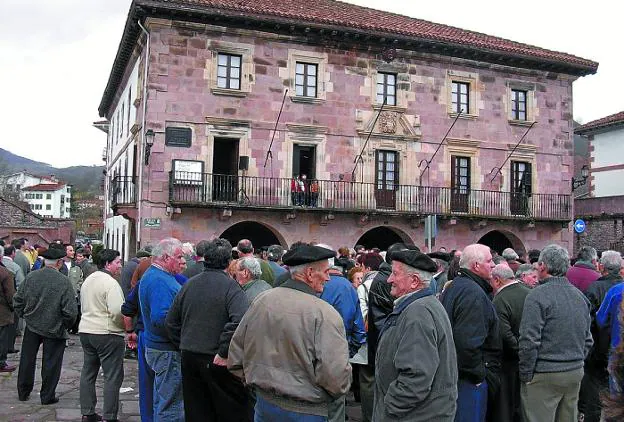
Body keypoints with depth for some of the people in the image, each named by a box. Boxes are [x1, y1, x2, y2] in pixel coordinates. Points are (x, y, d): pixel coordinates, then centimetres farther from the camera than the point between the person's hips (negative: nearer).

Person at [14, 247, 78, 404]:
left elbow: (18, 300, 2)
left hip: (31, 326, 4)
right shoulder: (64, 281, -18)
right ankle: (47, 396, 18)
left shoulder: (30, 277, -6)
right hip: (54, 329, -4)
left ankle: (23, 392, 32)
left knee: (27, 360, 19)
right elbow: (70, 310, -18)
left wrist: (24, 315, 16)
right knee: (51, 363, 10)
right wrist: (67, 325, 0)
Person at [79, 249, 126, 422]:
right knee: (113, 377, -1)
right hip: (107, 334, -9)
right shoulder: (111, 283, -16)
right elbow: (118, 311, -24)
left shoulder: (87, 280, 13)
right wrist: (126, 326, -9)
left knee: (88, 373, 15)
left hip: (85, 331, 9)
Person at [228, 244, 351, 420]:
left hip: (264, 403, 6)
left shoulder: (261, 301, -2)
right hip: (306, 411, -5)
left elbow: (235, 353, 6)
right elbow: (336, 376, -24)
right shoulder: (325, 314, -20)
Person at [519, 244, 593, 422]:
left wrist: (525, 375, -9)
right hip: (575, 374, 7)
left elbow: (529, 341, -17)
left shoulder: (538, 295, -15)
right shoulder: (580, 296, 8)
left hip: (544, 375, -7)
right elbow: (588, 339, 15)